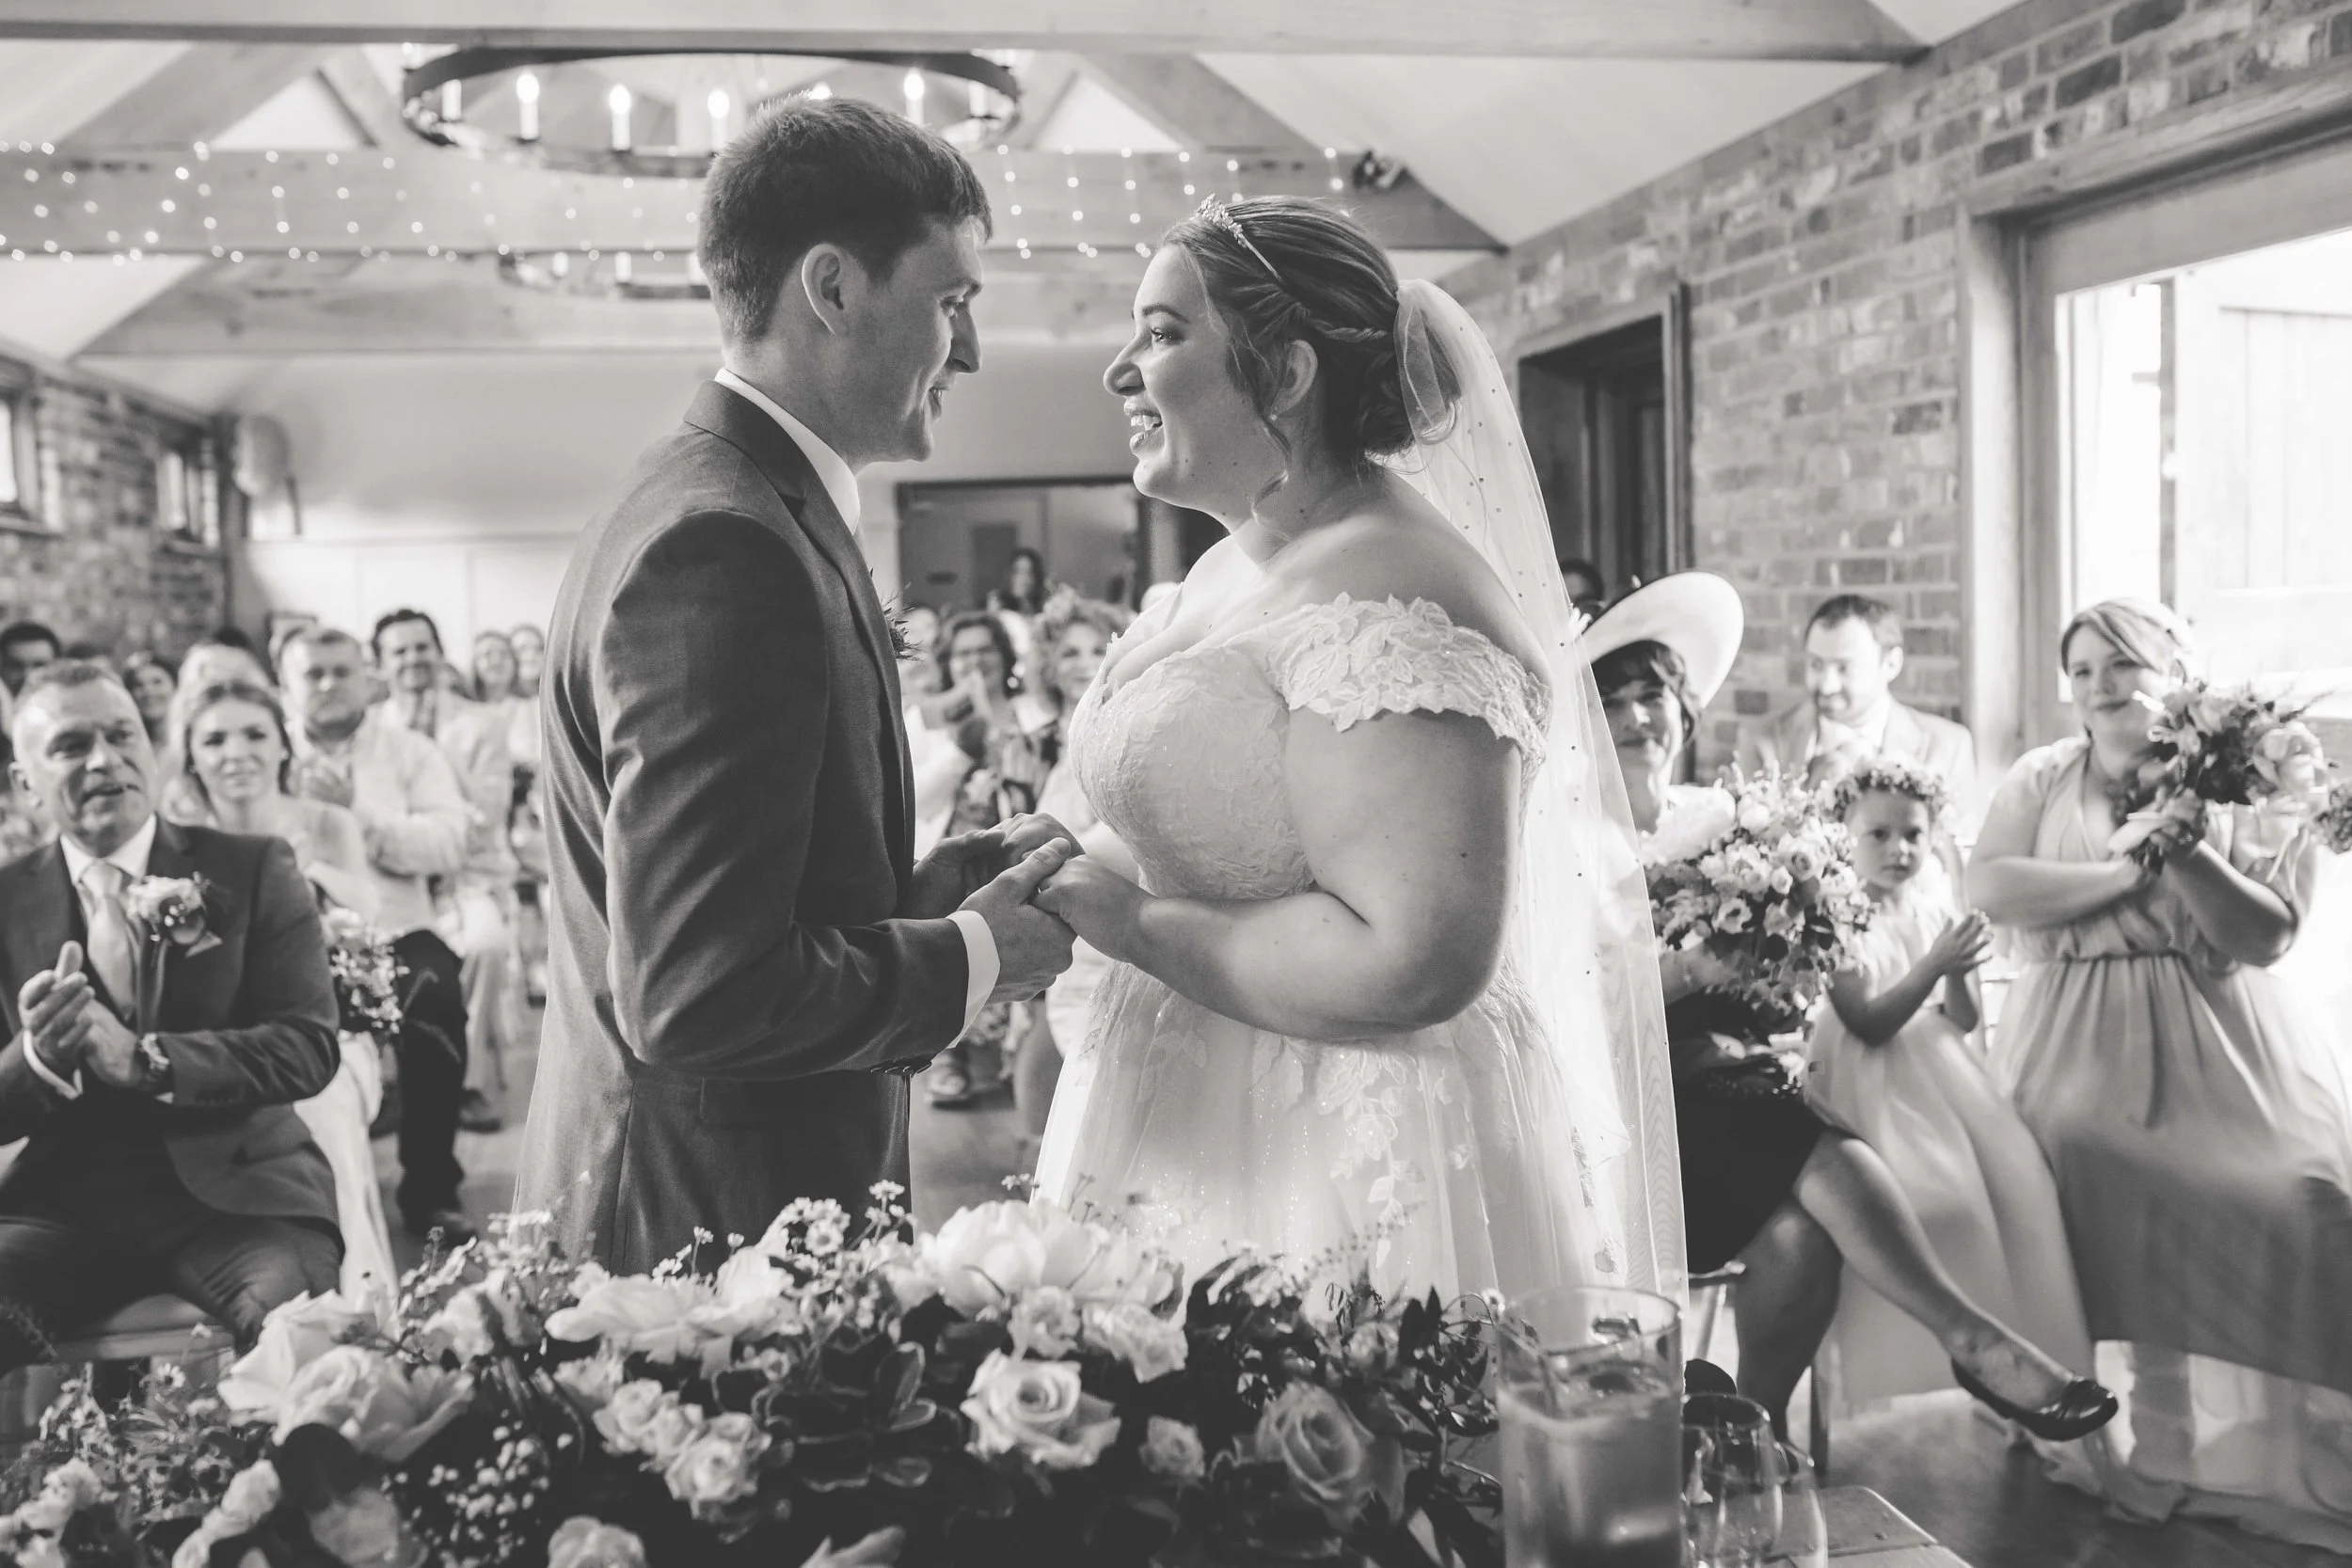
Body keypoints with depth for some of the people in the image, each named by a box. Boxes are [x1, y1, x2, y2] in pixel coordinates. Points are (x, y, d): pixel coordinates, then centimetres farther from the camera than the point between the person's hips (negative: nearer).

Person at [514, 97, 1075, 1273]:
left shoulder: (737, 506, 8)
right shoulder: (723, 547, -22)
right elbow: (697, 993, -26)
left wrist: (985, 866, 3)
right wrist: (975, 958, -14)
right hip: (716, 1220, -9)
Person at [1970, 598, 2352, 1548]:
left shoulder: (2247, 785, 8)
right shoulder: (2042, 779, 11)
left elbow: (2264, 936, -2)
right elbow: (1990, 886, -6)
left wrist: (2188, 853, -16)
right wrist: (2131, 871, -10)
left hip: (2224, 1048, 0)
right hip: (2080, 1043, 0)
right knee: (2087, 1177, -24)